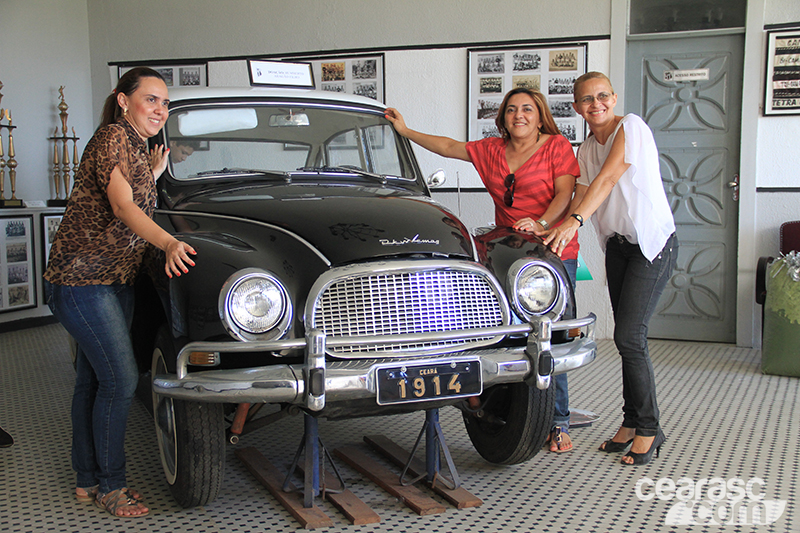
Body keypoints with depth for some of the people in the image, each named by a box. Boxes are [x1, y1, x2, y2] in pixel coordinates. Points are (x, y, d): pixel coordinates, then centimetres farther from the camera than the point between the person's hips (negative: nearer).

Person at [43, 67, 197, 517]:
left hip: (116, 279, 9)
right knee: (120, 380, -9)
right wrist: (169, 242, -43)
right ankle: (110, 484, 4)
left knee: (94, 379, 13)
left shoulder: (137, 148, 14)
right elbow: (121, 206, -29)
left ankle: (89, 480, 22)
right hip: (82, 279, -9)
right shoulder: (112, 138, -14)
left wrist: (154, 175, 15)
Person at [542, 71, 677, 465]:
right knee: (627, 337, 9)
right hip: (617, 244, 7)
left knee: (629, 336, -12)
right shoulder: (585, 150, 11)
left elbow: (608, 177, -23)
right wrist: (554, 228, -18)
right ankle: (631, 423, 20)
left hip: (653, 241, -7)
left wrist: (574, 221, -34)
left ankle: (649, 429, 2)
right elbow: (581, 195, 0)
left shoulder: (631, 126, -11)